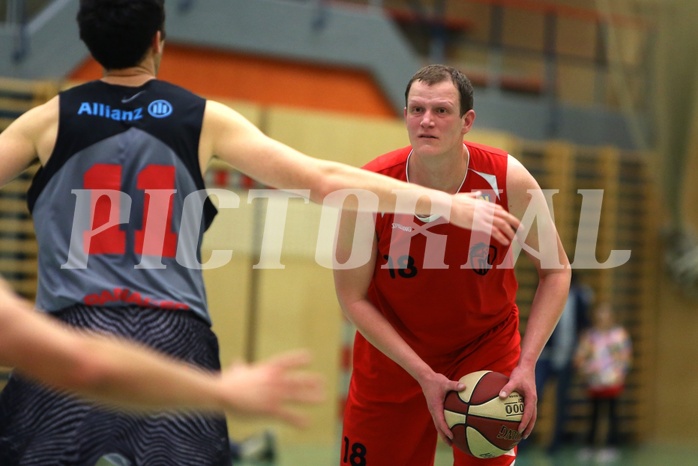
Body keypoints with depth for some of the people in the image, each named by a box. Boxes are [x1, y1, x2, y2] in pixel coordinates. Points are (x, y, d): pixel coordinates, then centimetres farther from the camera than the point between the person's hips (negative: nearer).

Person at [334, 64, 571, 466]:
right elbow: (353, 297, -13)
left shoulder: (508, 181, -20)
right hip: (393, 353, 0)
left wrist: (527, 364, -18)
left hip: (487, 348, 0)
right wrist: (423, 374, -20)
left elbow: (556, 270, -7)